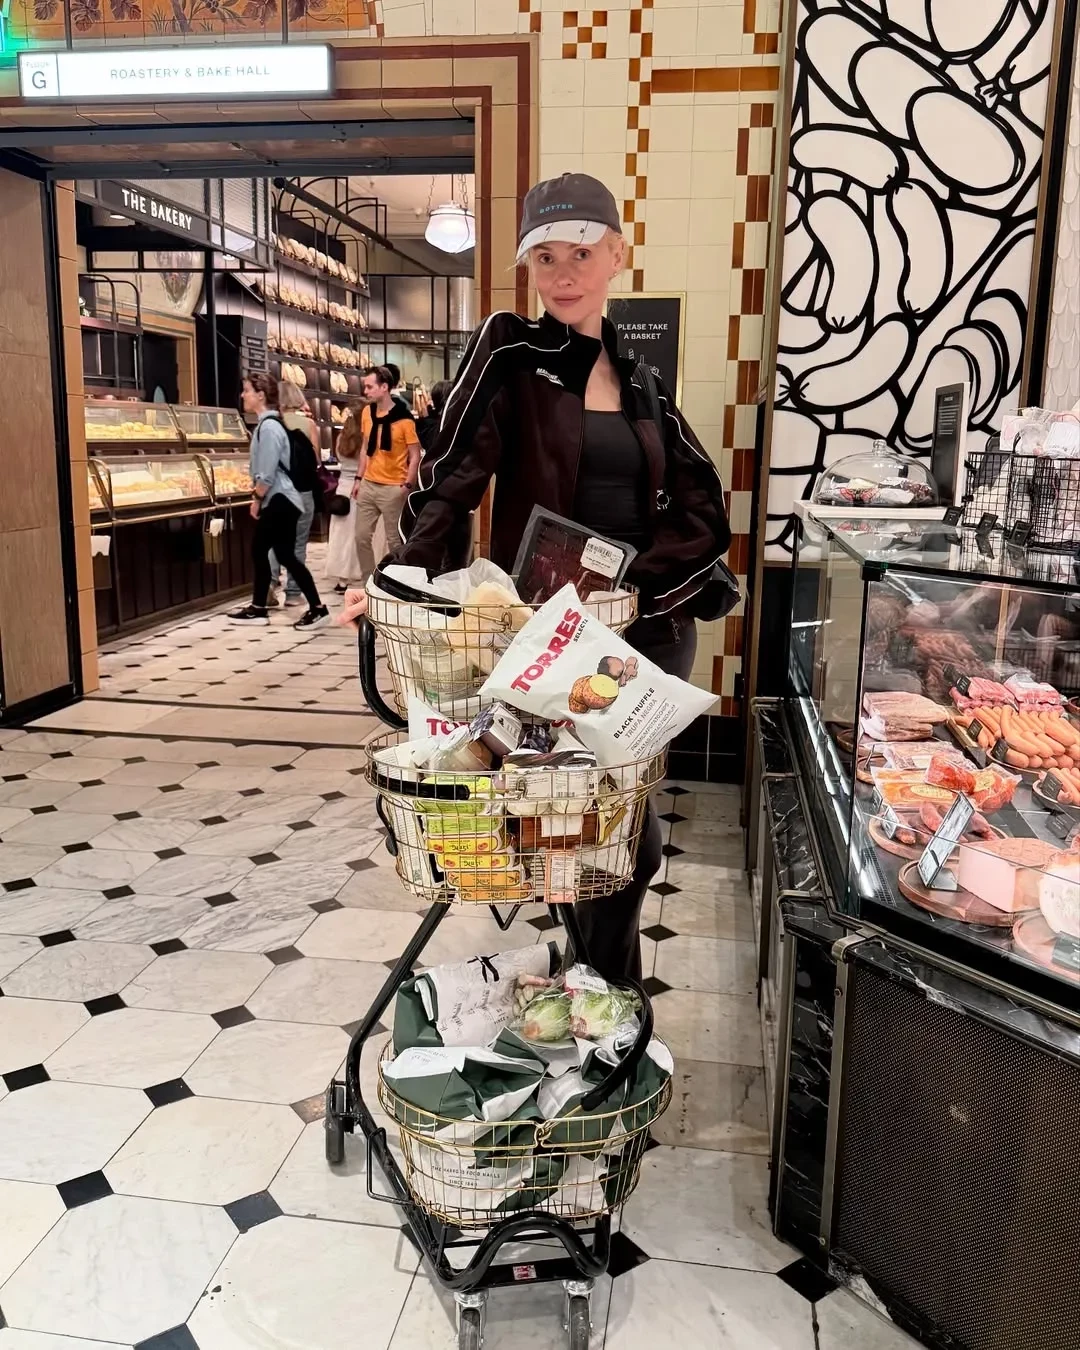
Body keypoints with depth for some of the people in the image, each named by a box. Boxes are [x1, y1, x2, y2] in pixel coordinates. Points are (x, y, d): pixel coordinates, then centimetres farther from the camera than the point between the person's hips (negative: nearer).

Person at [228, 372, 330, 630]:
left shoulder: (269, 427, -18)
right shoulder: (265, 424, 13)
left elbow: (267, 472, -21)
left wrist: (257, 498, -11)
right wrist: (259, 498, 17)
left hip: (279, 501, -10)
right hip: (273, 501, 10)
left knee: (285, 556, -7)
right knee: (258, 551, 13)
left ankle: (317, 608, -1)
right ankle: (258, 609, 21)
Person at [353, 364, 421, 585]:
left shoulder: (404, 419, -13)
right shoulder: (366, 413, 6)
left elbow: (415, 456, -9)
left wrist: (407, 485, -16)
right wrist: (359, 478, 11)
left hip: (393, 488, -6)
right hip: (368, 485, 6)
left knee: (394, 540, 4)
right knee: (362, 536, 9)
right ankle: (369, 581, 23)